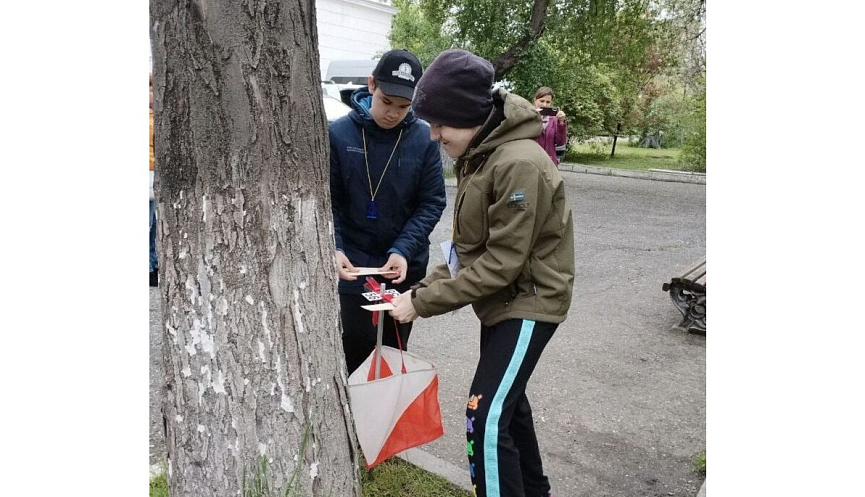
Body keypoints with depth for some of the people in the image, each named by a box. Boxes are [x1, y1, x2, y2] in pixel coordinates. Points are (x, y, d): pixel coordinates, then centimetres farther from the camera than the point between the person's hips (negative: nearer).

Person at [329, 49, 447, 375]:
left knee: (394, 352, 15)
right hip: (354, 267, -1)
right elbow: (328, 201, -5)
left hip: (406, 268, 1)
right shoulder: (339, 133, -8)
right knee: (357, 352, 4)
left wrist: (403, 250, -18)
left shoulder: (424, 138, -6)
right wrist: (334, 248, -20)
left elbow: (432, 202, -5)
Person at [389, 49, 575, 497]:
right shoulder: (478, 156, 4)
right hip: (501, 299, 10)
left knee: (486, 419, -11)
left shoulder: (520, 164, -26)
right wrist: (425, 287, -6)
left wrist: (423, 302, -21)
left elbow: (503, 262, -26)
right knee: (507, 402, 22)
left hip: (529, 301, -10)